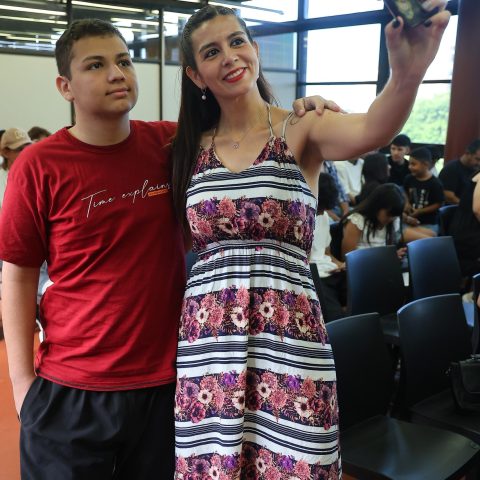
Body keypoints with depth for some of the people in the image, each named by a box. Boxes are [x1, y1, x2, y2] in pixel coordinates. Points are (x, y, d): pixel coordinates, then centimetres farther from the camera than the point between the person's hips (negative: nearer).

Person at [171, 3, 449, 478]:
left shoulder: (302, 129, -4)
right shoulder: (190, 147, 7)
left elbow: (369, 131, -27)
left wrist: (406, 73, -46)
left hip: (287, 339, -2)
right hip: (207, 341, 3)